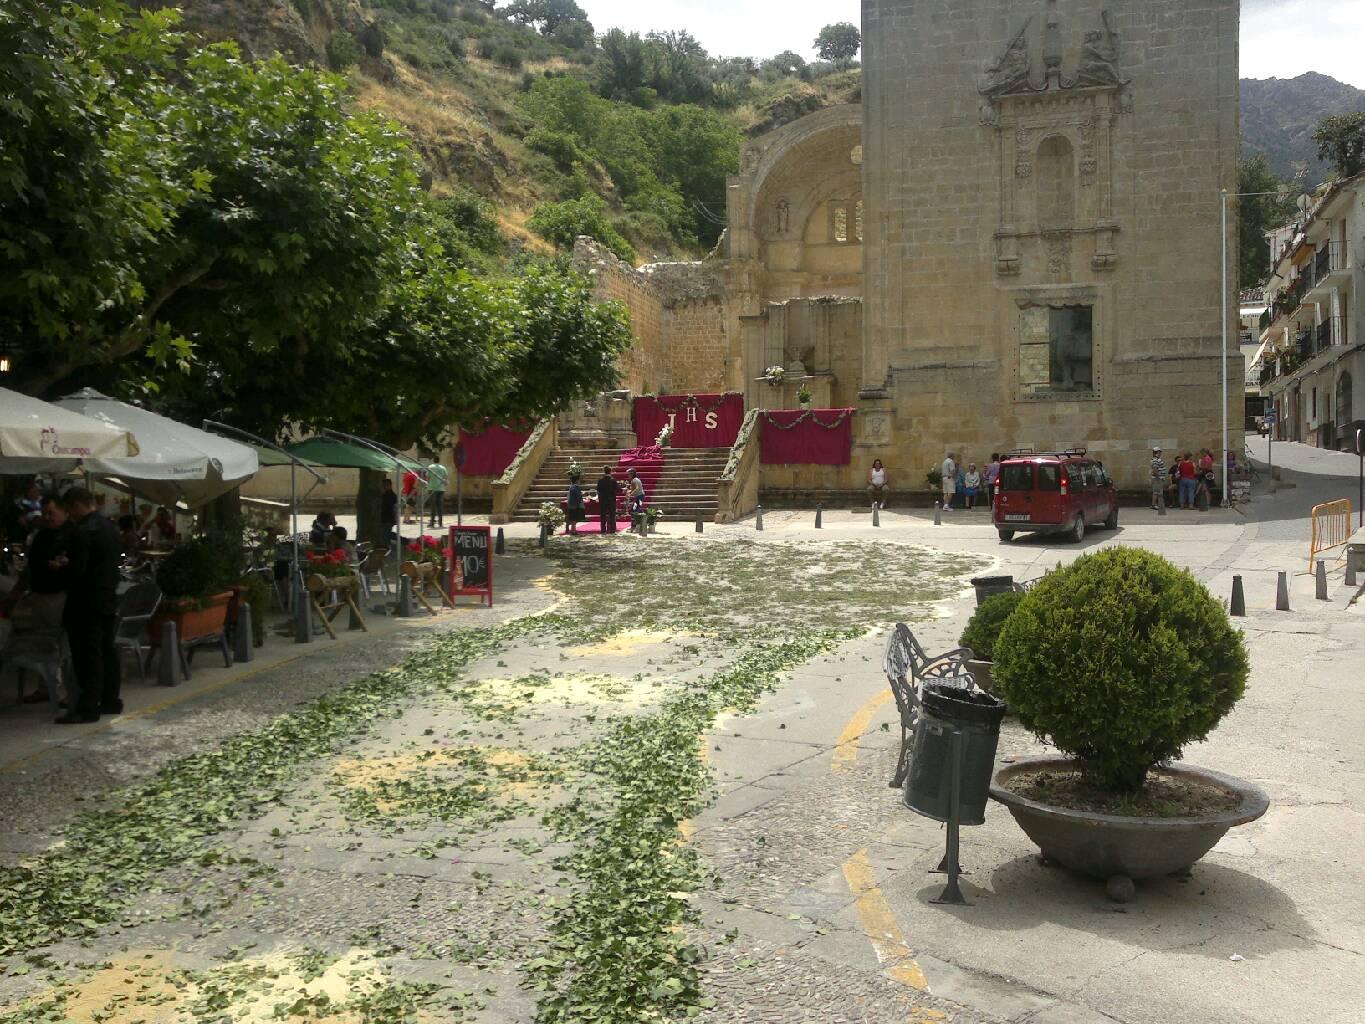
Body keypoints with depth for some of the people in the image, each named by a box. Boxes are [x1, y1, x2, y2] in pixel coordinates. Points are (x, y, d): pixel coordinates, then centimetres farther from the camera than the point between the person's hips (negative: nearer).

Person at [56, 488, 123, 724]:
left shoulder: (82, 530, -18)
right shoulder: (109, 527, 11)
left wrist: (62, 564, -1)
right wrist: (68, 562, 16)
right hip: (108, 599, 9)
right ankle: (110, 701, 19)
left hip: (86, 603, -9)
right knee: (107, 651, 13)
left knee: (87, 655, -6)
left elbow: (78, 570, -22)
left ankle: (87, 708, -4)